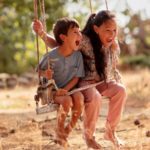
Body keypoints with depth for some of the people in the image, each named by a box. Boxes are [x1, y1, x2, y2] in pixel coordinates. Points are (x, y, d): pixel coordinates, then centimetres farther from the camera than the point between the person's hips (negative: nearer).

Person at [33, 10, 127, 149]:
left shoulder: (113, 47, 0)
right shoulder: (84, 41, -17)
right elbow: (57, 44, -11)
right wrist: (42, 33, -24)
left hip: (104, 82, 5)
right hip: (85, 82, -5)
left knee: (120, 90, -25)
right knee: (94, 97, -37)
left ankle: (110, 131, -8)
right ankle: (88, 135, -11)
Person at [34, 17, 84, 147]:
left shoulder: (77, 55, -6)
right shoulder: (51, 56, -15)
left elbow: (76, 77, -4)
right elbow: (39, 70, -1)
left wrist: (65, 89, -20)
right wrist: (45, 75, -25)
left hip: (70, 88, 3)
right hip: (53, 91, -3)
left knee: (79, 97, -29)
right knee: (67, 100, -33)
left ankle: (69, 128, -4)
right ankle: (60, 130, -6)